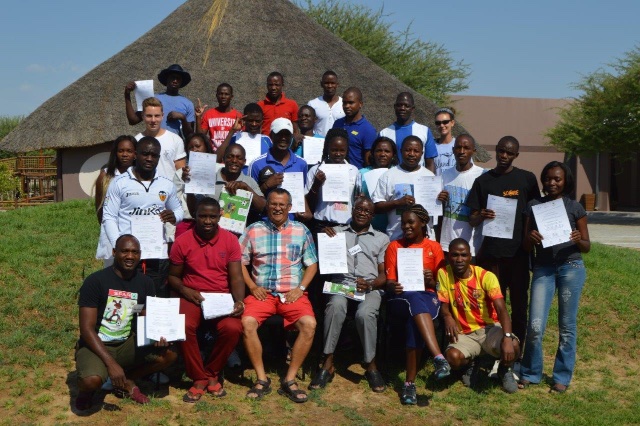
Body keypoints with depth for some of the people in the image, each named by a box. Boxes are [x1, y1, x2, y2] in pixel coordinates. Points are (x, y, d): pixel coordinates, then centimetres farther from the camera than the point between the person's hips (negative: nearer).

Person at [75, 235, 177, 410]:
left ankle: (127, 381, 9)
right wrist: (111, 363, -28)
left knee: (168, 354, -17)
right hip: (96, 345, -5)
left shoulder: (145, 283, -1)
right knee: (92, 380, -36)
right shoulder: (95, 281, -16)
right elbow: (87, 328, -19)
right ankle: (86, 388, 4)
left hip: (127, 344, 5)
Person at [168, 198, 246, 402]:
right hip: (192, 296, 0)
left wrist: (239, 301, -19)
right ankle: (200, 378, -10)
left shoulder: (230, 240, 1)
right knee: (184, 327, -33)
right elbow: (173, 276, 9)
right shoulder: (182, 241, 0)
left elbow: (236, 277, 0)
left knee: (233, 328, -30)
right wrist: (184, 290, -12)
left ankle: (212, 373, -2)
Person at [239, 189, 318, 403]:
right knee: (247, 322, -29)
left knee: (309, 324, -28)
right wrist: (252, 287, -4)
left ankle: (289, 380, -14)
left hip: (292, 294, 0)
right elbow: (240, 262, 9)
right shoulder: (253, 230, 9)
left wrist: (300, 288, -3)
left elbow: (312, 264, 11)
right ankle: (262, 379, -13)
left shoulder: (301, 231, 10)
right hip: (262, 292, 0)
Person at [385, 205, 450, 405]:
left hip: (428, 298, 0)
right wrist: (394, 287, -19)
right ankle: (439, 358, -51)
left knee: (415, 319, -36)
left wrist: (431, 281, -14)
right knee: (415, 299, -38)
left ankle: (410, 382, -36)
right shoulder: (394, 246, 12)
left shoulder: (434, 247, 11)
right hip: (401, 299, 0)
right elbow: (389, 281, 4)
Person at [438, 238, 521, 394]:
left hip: (489, 329, -1)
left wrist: (507, 337, -39)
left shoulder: (486, 276, -12)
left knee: (513, 346, -32)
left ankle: (505, 370, 8)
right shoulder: (443, 274, -7)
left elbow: (501, 310, -22)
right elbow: (444, 306, -2)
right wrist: (448, 317, -28)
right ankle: (470, 364, 10)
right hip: (464, 334, 1)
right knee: (452, 357, -32)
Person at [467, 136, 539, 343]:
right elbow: (472, 220, 5)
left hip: (518, 251, 0)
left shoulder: (527, 179, 6)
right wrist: (481, 216, -16)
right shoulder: (483, 181, 7)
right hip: (491, 251, 0)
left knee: (519, 303, 5)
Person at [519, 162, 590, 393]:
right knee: (535, 326, -7)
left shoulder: (574, 207, 5)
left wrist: (578, 240, -16)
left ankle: (562, 377, 19)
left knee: (567, 326, 5)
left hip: (570, 267, -1)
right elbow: (527, 246, 9)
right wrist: (530, 238, -14)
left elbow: (587, 246, 6)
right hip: (543, 268, 1)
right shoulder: (534, 206, 8)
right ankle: (530, 373, 13)